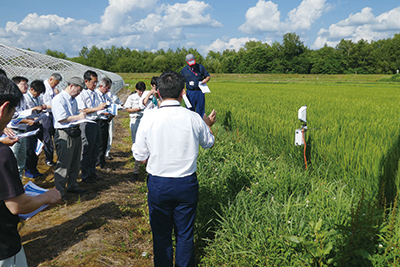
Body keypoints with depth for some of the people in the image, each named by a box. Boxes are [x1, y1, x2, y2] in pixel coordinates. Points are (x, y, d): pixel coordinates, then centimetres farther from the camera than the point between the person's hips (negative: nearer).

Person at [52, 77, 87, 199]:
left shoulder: (73, 100, 17)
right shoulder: (59, 99, -13)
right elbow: (61, 119, -20)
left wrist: (82, 115, 3)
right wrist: (78, 117, -14)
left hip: (75, 133, 9)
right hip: (64, 135, -9)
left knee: (75, 163, 17)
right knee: (63, 164, -1)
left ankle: (72, 186, 30)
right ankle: (60, 191, 10)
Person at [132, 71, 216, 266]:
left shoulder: (149, 118, -12)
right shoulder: (193, 118, -10)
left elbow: (140, 157, -5)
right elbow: (209, 143, 10)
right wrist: (208, 124, 28)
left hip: (158, 184, 0)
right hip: (187, 184, 1)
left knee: (161, 235, 16)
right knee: (185, 234, 17)